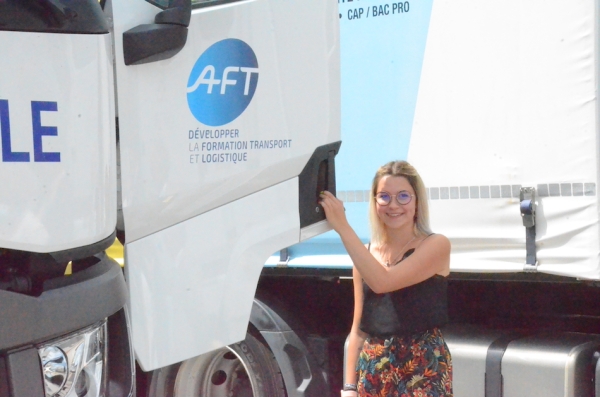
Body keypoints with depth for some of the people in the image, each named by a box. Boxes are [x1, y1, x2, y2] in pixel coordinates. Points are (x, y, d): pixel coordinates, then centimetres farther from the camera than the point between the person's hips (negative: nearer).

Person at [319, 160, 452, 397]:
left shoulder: (435, 246, -4)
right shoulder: (365, 253, 12)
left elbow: (382, 282, -19)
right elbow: (358, 328, 14)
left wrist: (342, 227, -16)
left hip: (424, 369, -5)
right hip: (373, 369, 5)